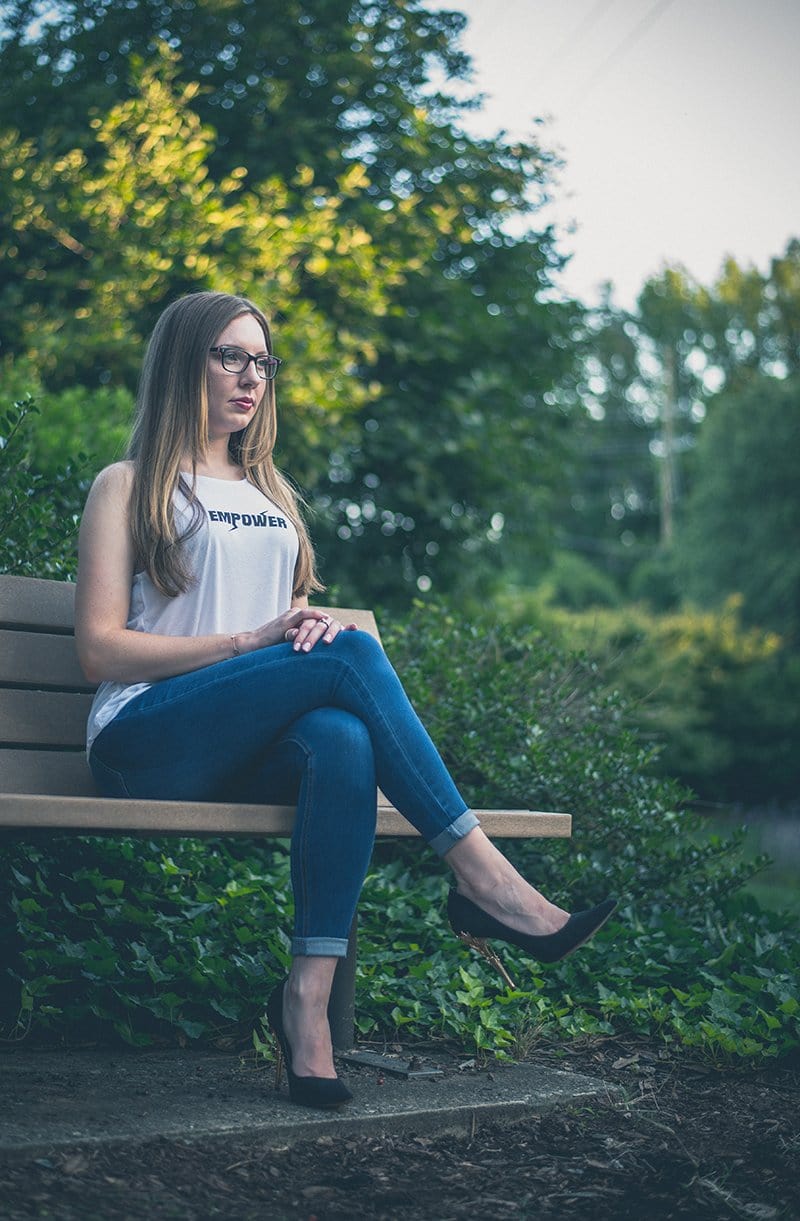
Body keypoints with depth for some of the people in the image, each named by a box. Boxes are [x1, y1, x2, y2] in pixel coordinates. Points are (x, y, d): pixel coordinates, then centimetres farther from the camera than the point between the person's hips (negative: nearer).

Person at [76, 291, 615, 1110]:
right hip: (146, 746, -4)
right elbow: (100, 650, -3)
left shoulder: (273, 495, 25)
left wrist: (312, 628, 0)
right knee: (351, 656, -29)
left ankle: (309, 996, -40)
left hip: (250, 749, 4)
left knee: (341, 736, -34)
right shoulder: (128, 487, 8)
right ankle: (482, 880, -28)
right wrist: (251, 641, -13)